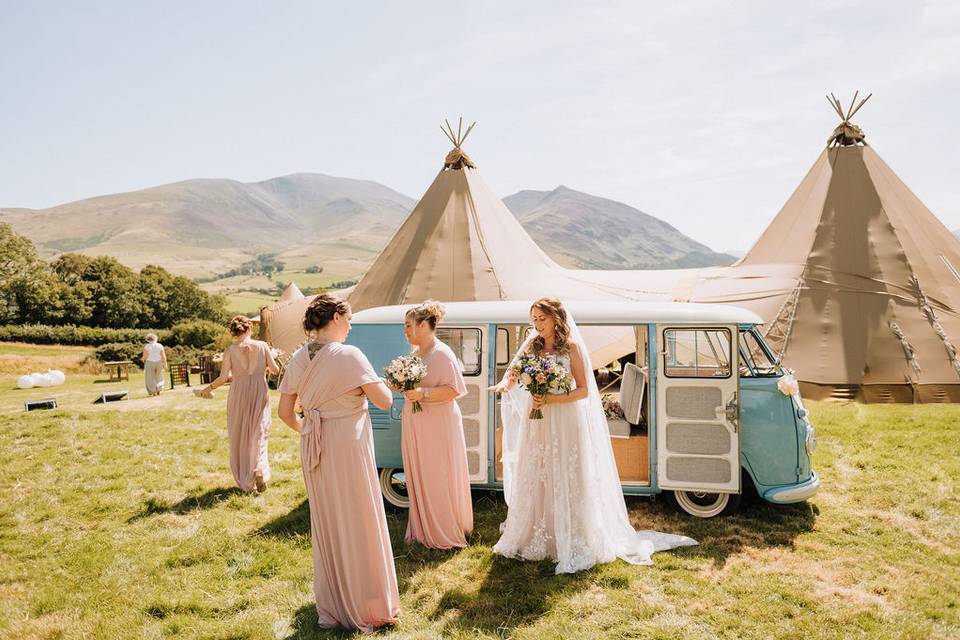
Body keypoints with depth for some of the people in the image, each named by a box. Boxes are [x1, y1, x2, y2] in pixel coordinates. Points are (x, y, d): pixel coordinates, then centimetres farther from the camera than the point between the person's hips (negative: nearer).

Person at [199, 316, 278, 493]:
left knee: (240, 437, 12)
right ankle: (259, 469, -12)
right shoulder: (262, 346, -5)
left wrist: (208, 389, 8)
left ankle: (245, 480, 17)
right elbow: (275, 370, -2)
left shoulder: (230, 350, -7)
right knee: (259, 434, 11)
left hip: (239, 394, 0)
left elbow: (223, 378, -9)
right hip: (260, 393, 0)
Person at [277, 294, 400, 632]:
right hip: (349, 446, -6)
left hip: (314, 448, 6)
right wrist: (381, 383, 6)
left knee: (325, 525, 18)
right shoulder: (349, 355, -15)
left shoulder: (298, 359, 3)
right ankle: (368, 609, 22)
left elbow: (285, 411, 7)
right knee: (359, 523, 8)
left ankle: (330, 608, 33)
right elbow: (384, 401, -15)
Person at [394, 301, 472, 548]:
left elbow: (454, 389, -19)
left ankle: (447, 532, 20)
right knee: (420, 479, 15)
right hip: (416, 426, 8)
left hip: (439, 426, -8)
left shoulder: (442, 354, -16)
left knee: (440, 480, 4)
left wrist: (423, 393, -26)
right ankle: (425, 528, 29)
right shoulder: (416, 353, 10)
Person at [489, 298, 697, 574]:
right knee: (534, 481, 11)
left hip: (566, 423, -4)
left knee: (567, 482, 2)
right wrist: (505, 383, -26)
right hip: (537, 424, 5)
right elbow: (513, 372, -3)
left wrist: (549, 400, -20)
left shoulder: (572, 347, -7)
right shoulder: (532, 344, 6)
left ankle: (572, 541, 14)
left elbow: (583, 390, -10)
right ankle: (534, 538, 26)